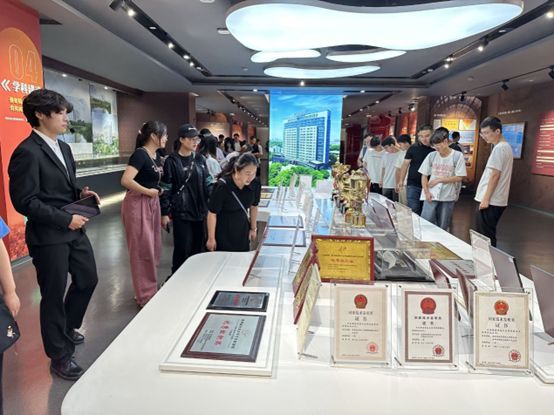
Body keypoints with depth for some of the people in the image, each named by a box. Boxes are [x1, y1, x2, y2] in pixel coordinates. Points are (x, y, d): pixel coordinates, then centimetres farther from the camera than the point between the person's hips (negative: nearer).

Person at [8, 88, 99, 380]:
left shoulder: (63, 148, 11)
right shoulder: (27, 152, -17)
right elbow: (24, 201, -20)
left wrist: (81, 193, -1)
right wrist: (65, 220, -20)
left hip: (74, 230, 8)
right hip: (48, 236, -8)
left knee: (88, 279, 19)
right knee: (54, 296, 6)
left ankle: (66, 327, 45)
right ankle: (60, 357, 26)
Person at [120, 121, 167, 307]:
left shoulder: (155, 156, 9)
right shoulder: (140, 154, -17)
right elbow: (126, 181, -28)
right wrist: (148, 192, -17)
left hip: (152, 204, 9)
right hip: (138, 205, -9)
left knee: (153, 249, 16)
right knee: (143, 251, 0)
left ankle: (150, 290, 31)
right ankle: (145, 296, 13)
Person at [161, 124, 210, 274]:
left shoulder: (200, 159, 8)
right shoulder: (172, 161, -4)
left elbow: (207, 182, 13)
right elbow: (166, 189, -4)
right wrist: (165, 213, -6)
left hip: (200, 210, 4)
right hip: (181, 211, -4)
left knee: (197, 246, 9)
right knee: (183, 248, -3)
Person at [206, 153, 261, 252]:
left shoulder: (255, 184, -13)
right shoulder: (223, 186, -25)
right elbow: (212, 213, -16)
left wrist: (253, 229, 13)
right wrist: (211, 238, -9)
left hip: (242, 232, 4)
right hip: (223, 234, -4)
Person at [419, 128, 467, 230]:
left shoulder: (457, 156, -4)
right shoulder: (431, 155, 2)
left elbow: (459, 177, -7)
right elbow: (424, 176, 5)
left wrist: (439, 180, -9)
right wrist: (426, 192, -7)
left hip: (448, 197, -1)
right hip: (431, 196, 1)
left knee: (442, 227, 9)